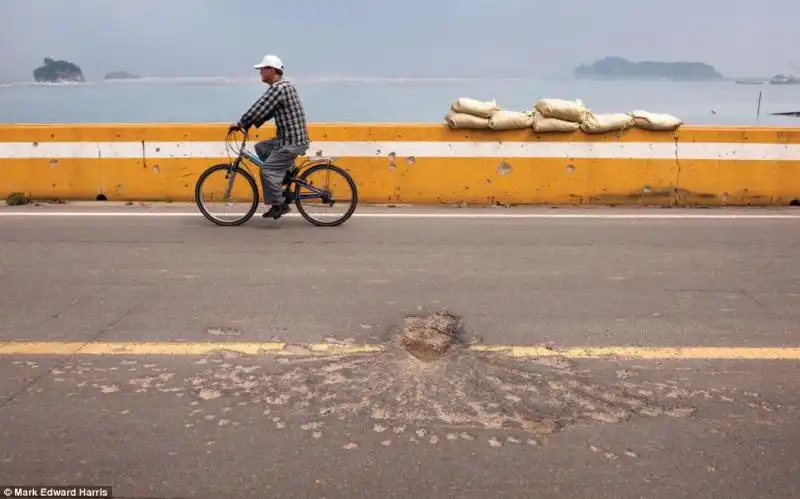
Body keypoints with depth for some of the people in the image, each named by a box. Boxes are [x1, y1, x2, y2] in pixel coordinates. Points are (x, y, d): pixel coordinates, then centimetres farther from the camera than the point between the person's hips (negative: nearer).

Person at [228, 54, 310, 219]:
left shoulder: (278, 88, -17)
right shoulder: (284, 85, 16)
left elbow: (259, 109, -19)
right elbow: (266, 111, 19)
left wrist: (240, 124, -8)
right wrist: (248, 124, 12)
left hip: (292, 141, -10)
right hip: (290, 137, 10)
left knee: (268, 170, -9)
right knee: (260, 148, 20)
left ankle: (279, 205, 1)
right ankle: (286, 173, 20)